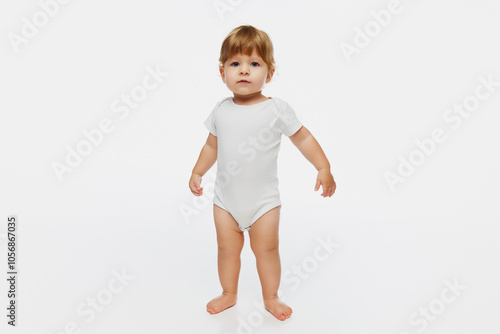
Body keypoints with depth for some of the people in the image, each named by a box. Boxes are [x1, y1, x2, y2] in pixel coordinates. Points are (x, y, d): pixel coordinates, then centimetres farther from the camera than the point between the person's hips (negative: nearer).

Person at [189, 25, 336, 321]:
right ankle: (229, 294, 36)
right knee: (227, 249, 14)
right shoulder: (221, 111, -1)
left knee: (266, 249, 10)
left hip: (263, 199, -3)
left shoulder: (277, 110, -12)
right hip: (226, 197, 3)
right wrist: (198, 172, 13)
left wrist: (324, 167, -11)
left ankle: (271, 298, 32)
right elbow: (212, 145, 12)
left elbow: (303, 138, -5)